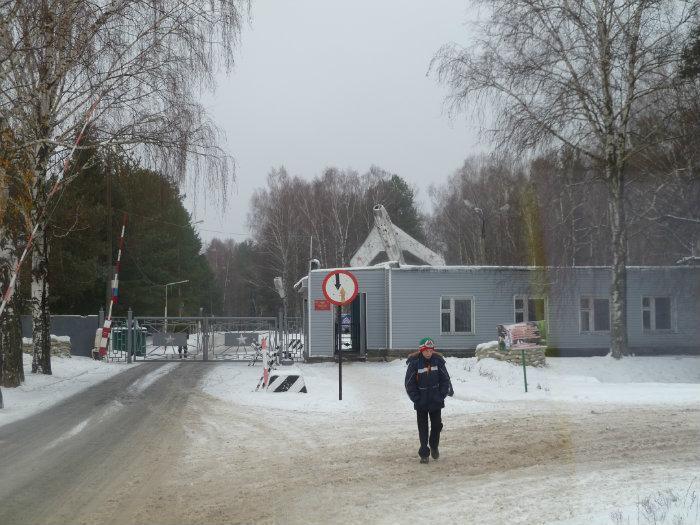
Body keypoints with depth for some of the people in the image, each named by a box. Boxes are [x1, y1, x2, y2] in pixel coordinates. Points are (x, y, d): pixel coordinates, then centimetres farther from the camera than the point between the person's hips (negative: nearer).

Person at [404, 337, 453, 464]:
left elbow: (445, 379, 5)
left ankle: (434, 446, 33)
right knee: (423, 427, 1)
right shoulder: (414, 362, -11)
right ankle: (424, 453, 8)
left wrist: (442, 395, -4)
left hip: (436, 401, 2)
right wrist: (416, 398, -11)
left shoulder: (438, 361, -4)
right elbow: (409, 383, -6)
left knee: (437, 425, 8)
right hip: (421, 401, -2)